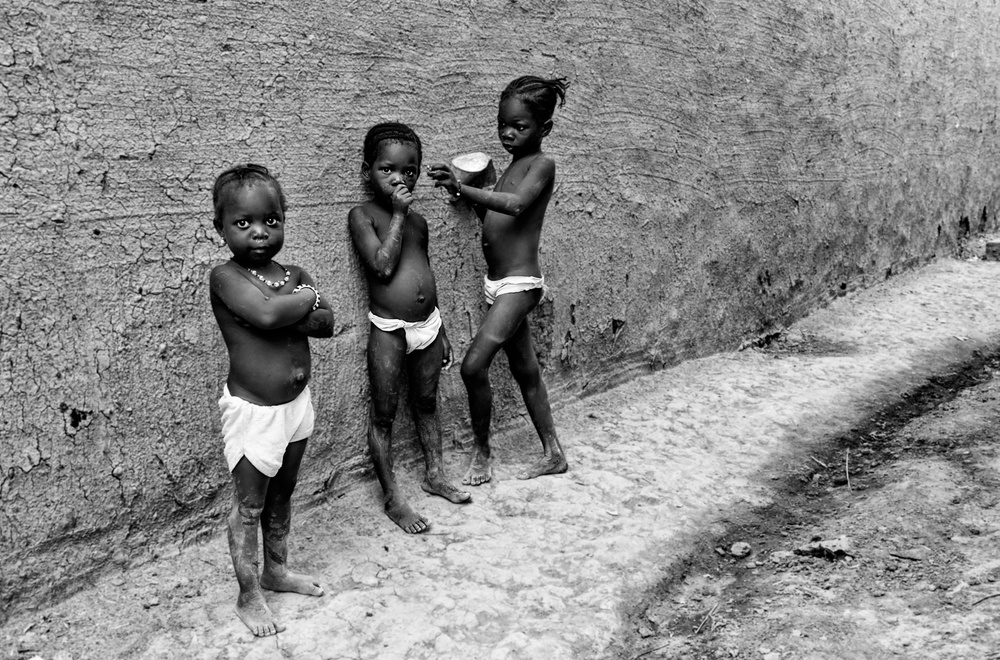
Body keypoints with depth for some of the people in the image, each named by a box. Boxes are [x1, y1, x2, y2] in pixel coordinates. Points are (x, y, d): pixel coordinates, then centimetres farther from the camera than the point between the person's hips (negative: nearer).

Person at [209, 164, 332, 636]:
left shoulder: (293, 275, 2)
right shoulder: (226, 277, -16)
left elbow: (326, 324, -8)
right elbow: (265, 314, -33)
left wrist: (289, 313, -23)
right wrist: (307, 298, -15)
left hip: (295, 402, 6)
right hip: (253, 411, -6)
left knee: (281, 496, 22)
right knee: (248, 507, 6)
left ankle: (276, 570, 40)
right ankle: (249, 597, 20)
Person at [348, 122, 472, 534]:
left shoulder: (417, 220, 10)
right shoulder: (362, 216, -8)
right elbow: (384, 266, -21)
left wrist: (440, 330, 18)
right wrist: (398, 214, -16)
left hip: (427, 325, 6)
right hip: (388, 330, -6)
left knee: (427, 404, 19)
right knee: (383, 415, 3)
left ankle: (435, 475, 34)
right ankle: (392, 499, 12)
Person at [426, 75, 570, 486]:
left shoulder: (542, 165, -11)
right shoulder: (512, 167, 15)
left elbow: (516, 205, -29)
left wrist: (463, 189, -37)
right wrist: (470, 194, -2)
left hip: (520, 283, -9)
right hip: (499, 283, 9)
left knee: (474, 365, -16)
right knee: (524, 370, 16)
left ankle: (482, 452, 3)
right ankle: (553, 454, 28)